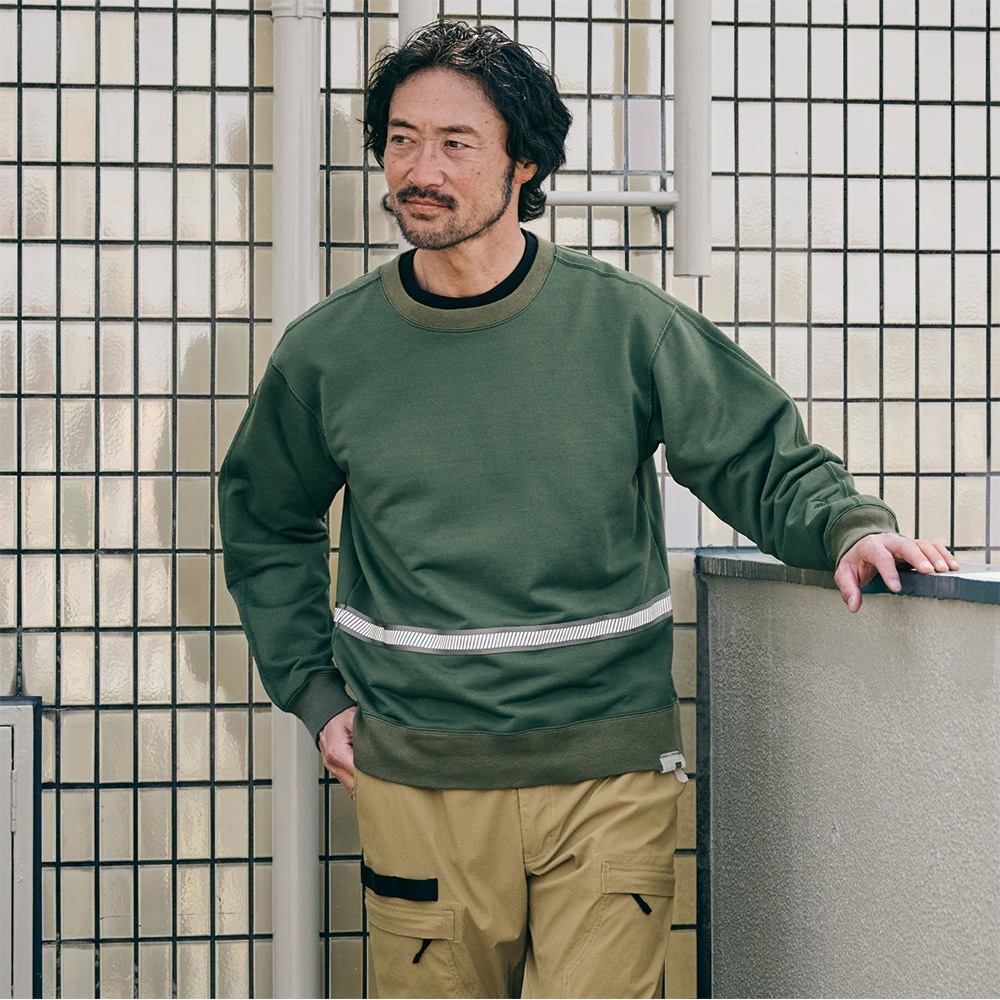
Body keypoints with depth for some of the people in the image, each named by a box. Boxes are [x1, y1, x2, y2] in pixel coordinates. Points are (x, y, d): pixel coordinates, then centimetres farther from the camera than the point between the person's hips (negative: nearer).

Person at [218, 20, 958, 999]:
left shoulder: (627, 324, -3)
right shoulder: (326, 350, 2)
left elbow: (764, 461, 6)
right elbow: (263, 522, 18)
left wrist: (850, 525, -15)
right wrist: (314, 692, 11)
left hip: (609, 778, -1)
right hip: (416, 783, 2)